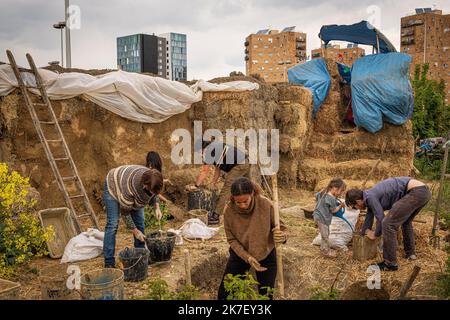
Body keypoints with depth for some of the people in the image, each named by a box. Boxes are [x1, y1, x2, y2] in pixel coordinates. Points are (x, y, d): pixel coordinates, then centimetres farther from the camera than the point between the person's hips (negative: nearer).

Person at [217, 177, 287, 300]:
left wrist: (281, 236, -37)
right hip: (240, 254, 1)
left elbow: (280, 227, -13)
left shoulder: (265, 204, -24)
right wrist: (247, 258, -25)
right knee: (224, 294, 7)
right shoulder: (229, 210, -21)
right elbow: (232, 239, -12)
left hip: (266, 255, -1)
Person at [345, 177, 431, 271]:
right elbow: (369, 218, 35)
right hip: (424, 190, 11)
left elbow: (381, 218, -3)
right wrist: (363, 232, 48)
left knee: (389, 224, -8)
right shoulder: (370, 196, 21)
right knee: (405, 220, 33)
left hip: (416, 192, -11)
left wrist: (376, 234, 15)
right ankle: (410, 253, 41)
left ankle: (391, 264, -1)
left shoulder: (370, 197, -7)